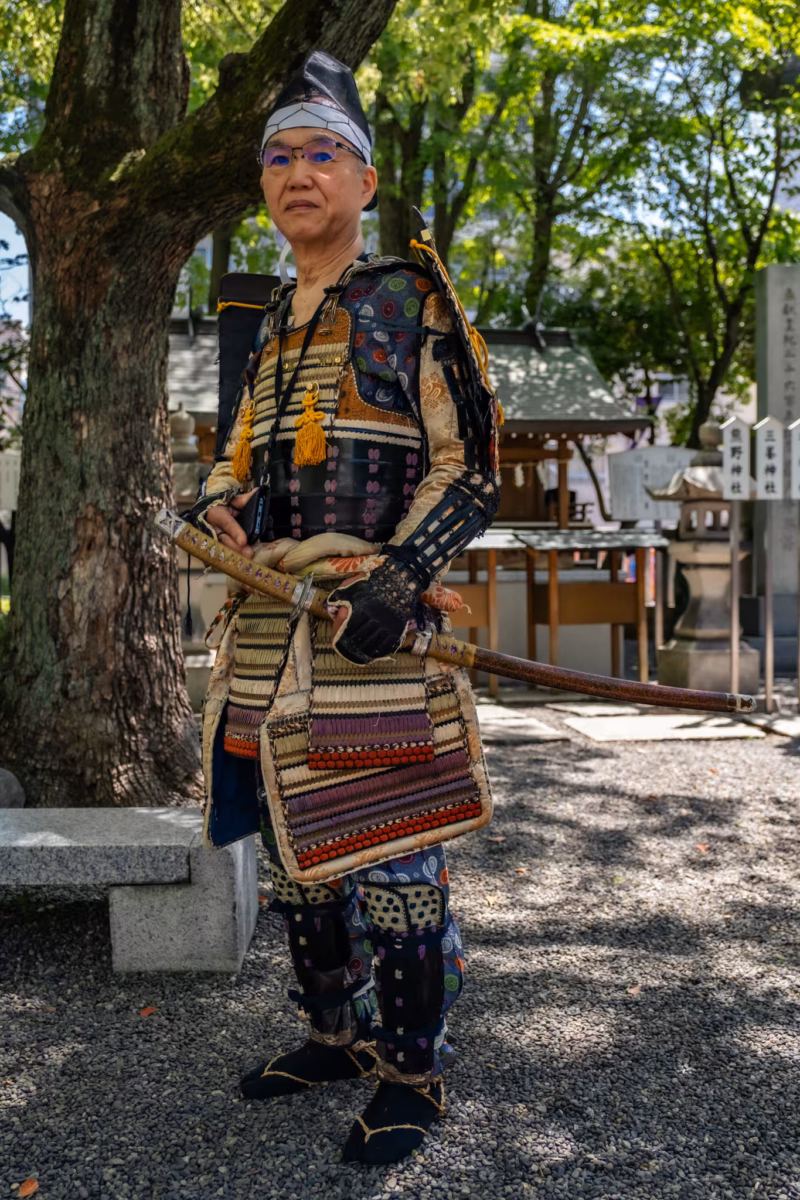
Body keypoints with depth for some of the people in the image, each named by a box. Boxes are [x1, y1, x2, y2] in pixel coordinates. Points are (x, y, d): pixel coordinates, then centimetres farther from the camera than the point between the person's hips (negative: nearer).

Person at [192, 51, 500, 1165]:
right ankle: (336, 1033, 32)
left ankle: (412, 1074, 15)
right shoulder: (271, 326, 19)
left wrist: (396, 578, -20)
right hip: (268, 621, 7)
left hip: (369, 613, -7)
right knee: (292, 844, 14)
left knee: (390, 856, -2)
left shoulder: (410, 300, -1)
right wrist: (217, 505, 2)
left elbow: (469, 469, -6)